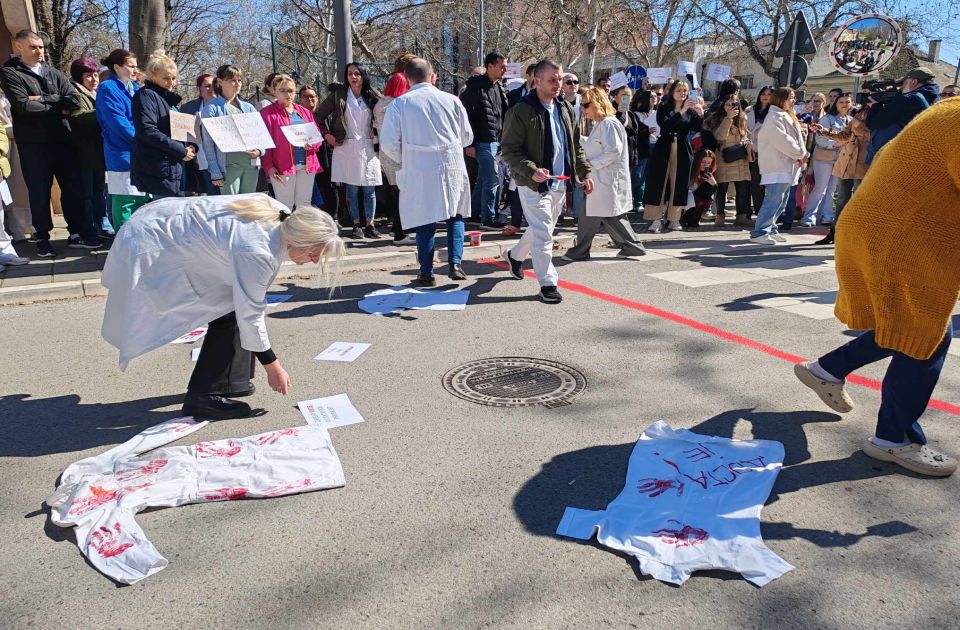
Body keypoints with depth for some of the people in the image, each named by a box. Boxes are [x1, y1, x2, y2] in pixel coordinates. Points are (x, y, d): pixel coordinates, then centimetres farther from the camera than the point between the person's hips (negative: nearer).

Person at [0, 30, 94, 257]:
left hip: (61, 139, 4)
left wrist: (43, 99, -12)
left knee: (73, 187, 6)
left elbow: (75, 101, -3)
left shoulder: (55, 73, 12)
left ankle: (76, 233, 16)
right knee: (39, 192, 3)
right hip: (33, 143, -3)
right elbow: (23, 105, -15)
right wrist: (58, 107, -7)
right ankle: (43, 238, 12)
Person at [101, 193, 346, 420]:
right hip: (152, 248, -9)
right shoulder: (256, 252, -32)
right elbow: (250, 314, -23)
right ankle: (203, 396, -3)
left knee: (232, 301, 7)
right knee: (229, 312, -13)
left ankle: (228, 381, 18)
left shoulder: (283, 215, -9)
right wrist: (272, 366, -13)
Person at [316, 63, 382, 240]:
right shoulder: (338, 96, 3)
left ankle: (370, 225, 9)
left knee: (369, 188, 1)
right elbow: (319, 115, 8)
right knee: (352, 189, 2)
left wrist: (377, 135, 4)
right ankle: (356, 225, 10)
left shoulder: (371, 96, 7)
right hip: (346, 147, -1)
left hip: (367, 147, 1)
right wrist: (327, 135, 1)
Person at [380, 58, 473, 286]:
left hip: (418, 171, -1)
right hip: (452, 166, 1)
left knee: (425, 221, 7)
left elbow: (389, 144, -4)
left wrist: (404, 160, 15)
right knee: (455, 215, 16)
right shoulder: (451, 100, 1)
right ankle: (455, 263, 4)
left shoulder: (399, 104, -3)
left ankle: (427, 273, 12)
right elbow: (467, 138, 9)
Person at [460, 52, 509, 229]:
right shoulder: (475, 88, -11)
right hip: (484, 141, -8)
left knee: (484, 178, 15)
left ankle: (475, 213, 25)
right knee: (493, 179, -8)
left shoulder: (499, 88, 15)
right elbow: (467, 116, -14)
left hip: (497, 141, 8)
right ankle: (488, 218, 0)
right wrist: (470, 144, -16)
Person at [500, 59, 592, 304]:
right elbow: (510, 150, -15)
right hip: (534, 184, -7)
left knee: (541, 229, 19)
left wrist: (584, 173, 13)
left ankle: (515, 255, 44)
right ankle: (548, 283, 5)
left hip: (560, 183, 7)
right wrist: (532, 171, -28)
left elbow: (575, 145, 18)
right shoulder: (520, 111, -13)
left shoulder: (565, 109, 10)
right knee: (543, 233, -7)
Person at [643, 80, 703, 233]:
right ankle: (657, 219, -7)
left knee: (678, 184, 2)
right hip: (664, 150, -2)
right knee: (659, 183, -7)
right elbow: (664, 124, -15)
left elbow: (697, 128, -3)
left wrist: (700, 114, -20)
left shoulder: (690, 111, 11)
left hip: (683, 152, 2)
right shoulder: (663, 109, 4)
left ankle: (674, 219, 9)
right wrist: (681, 111, -23)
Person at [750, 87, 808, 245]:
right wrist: (801, 154, -10)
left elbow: (797, 138, 17)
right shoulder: (774, 117, -10)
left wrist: (801, 154, -1)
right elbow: (783, 141, -18)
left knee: (781, 201, 12)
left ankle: (770, 229, 20)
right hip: (777, 166, -10)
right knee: (773, 200, -15)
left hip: (787, 166, 10)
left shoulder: (787, 117, 21)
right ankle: (759, 233, -14)